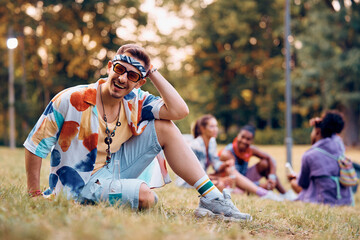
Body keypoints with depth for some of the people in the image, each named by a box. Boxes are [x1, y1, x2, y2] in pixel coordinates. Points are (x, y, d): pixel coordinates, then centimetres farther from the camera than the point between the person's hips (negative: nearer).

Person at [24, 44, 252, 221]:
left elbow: (180, 111, -19)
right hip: (79, 187, -6)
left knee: (164, 127, -7)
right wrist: (35, 196, -13)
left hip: (111, 170, 6)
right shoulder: (71, 101, -19)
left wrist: (153, 72, -16)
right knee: (144, 195, -34)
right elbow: (35, 146, -13)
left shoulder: (135, 102, -5)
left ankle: (212, 198, -7)